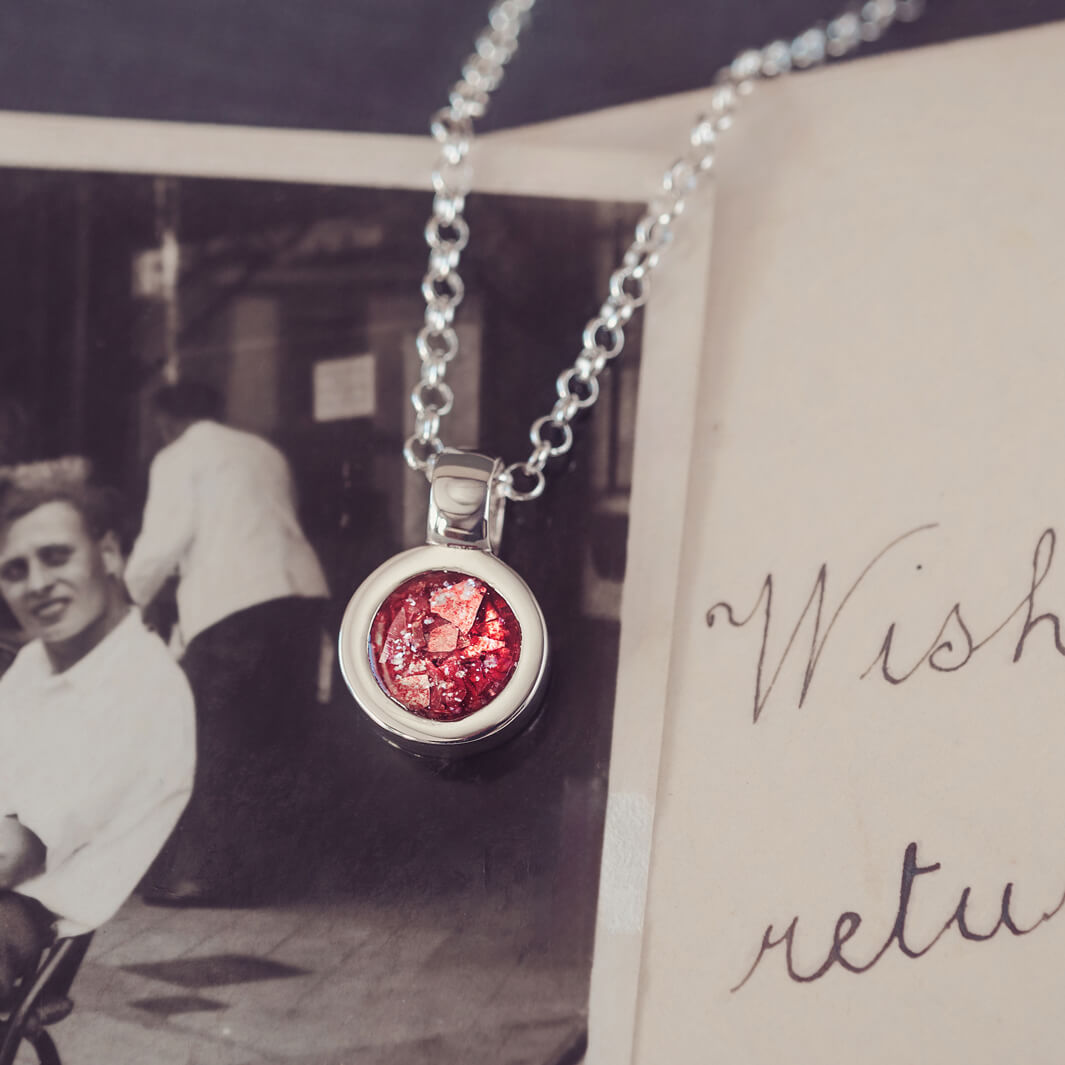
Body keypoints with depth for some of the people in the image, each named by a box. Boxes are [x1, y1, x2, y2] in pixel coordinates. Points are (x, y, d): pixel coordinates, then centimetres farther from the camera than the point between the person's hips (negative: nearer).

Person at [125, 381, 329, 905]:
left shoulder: (178, 459, 6)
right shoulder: (264, 451, 26)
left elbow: (162, 542, -3)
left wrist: (131, 598, 15)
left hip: (232, 603, -7)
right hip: (302, 592, 7)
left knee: (212, 742, 0)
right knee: (268, 739, 11)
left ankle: (198, 873, 3)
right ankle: (248, 869, 17)